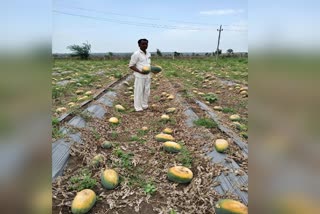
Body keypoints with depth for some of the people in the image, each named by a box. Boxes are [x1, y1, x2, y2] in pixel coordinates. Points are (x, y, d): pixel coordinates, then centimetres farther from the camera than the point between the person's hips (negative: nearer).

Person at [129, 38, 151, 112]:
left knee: (146, 91, 12)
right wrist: (140, 71, -22)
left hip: (147, 76, 7)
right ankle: (138, 107, 8)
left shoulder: (148, 54, 12)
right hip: (139, 76, -7)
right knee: (139, 91, -1)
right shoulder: (136, 54, -9)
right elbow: (131, 65, -10)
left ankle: (144, 105, 25)